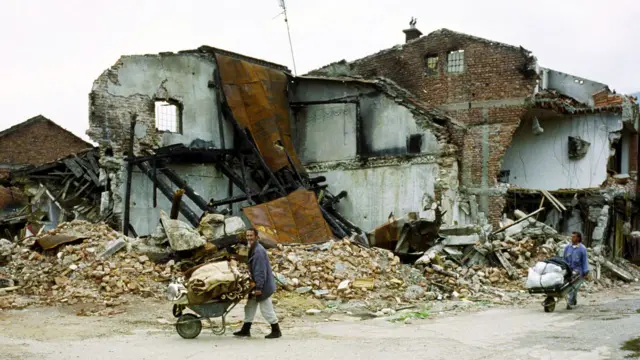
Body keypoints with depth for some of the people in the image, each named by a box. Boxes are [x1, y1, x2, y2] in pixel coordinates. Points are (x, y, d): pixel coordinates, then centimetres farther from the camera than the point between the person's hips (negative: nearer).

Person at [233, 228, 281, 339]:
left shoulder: (259, 251, -21)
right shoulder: (252, 249, 12)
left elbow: (261, 271, -25)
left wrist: (258, 287, -25)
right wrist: (253, 282, 16)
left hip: (263, 285, -10)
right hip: (256, 285, 10)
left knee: (266, 309, -2)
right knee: (249, 307, 14)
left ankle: (276, 331, 10)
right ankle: (245, 330, 23)